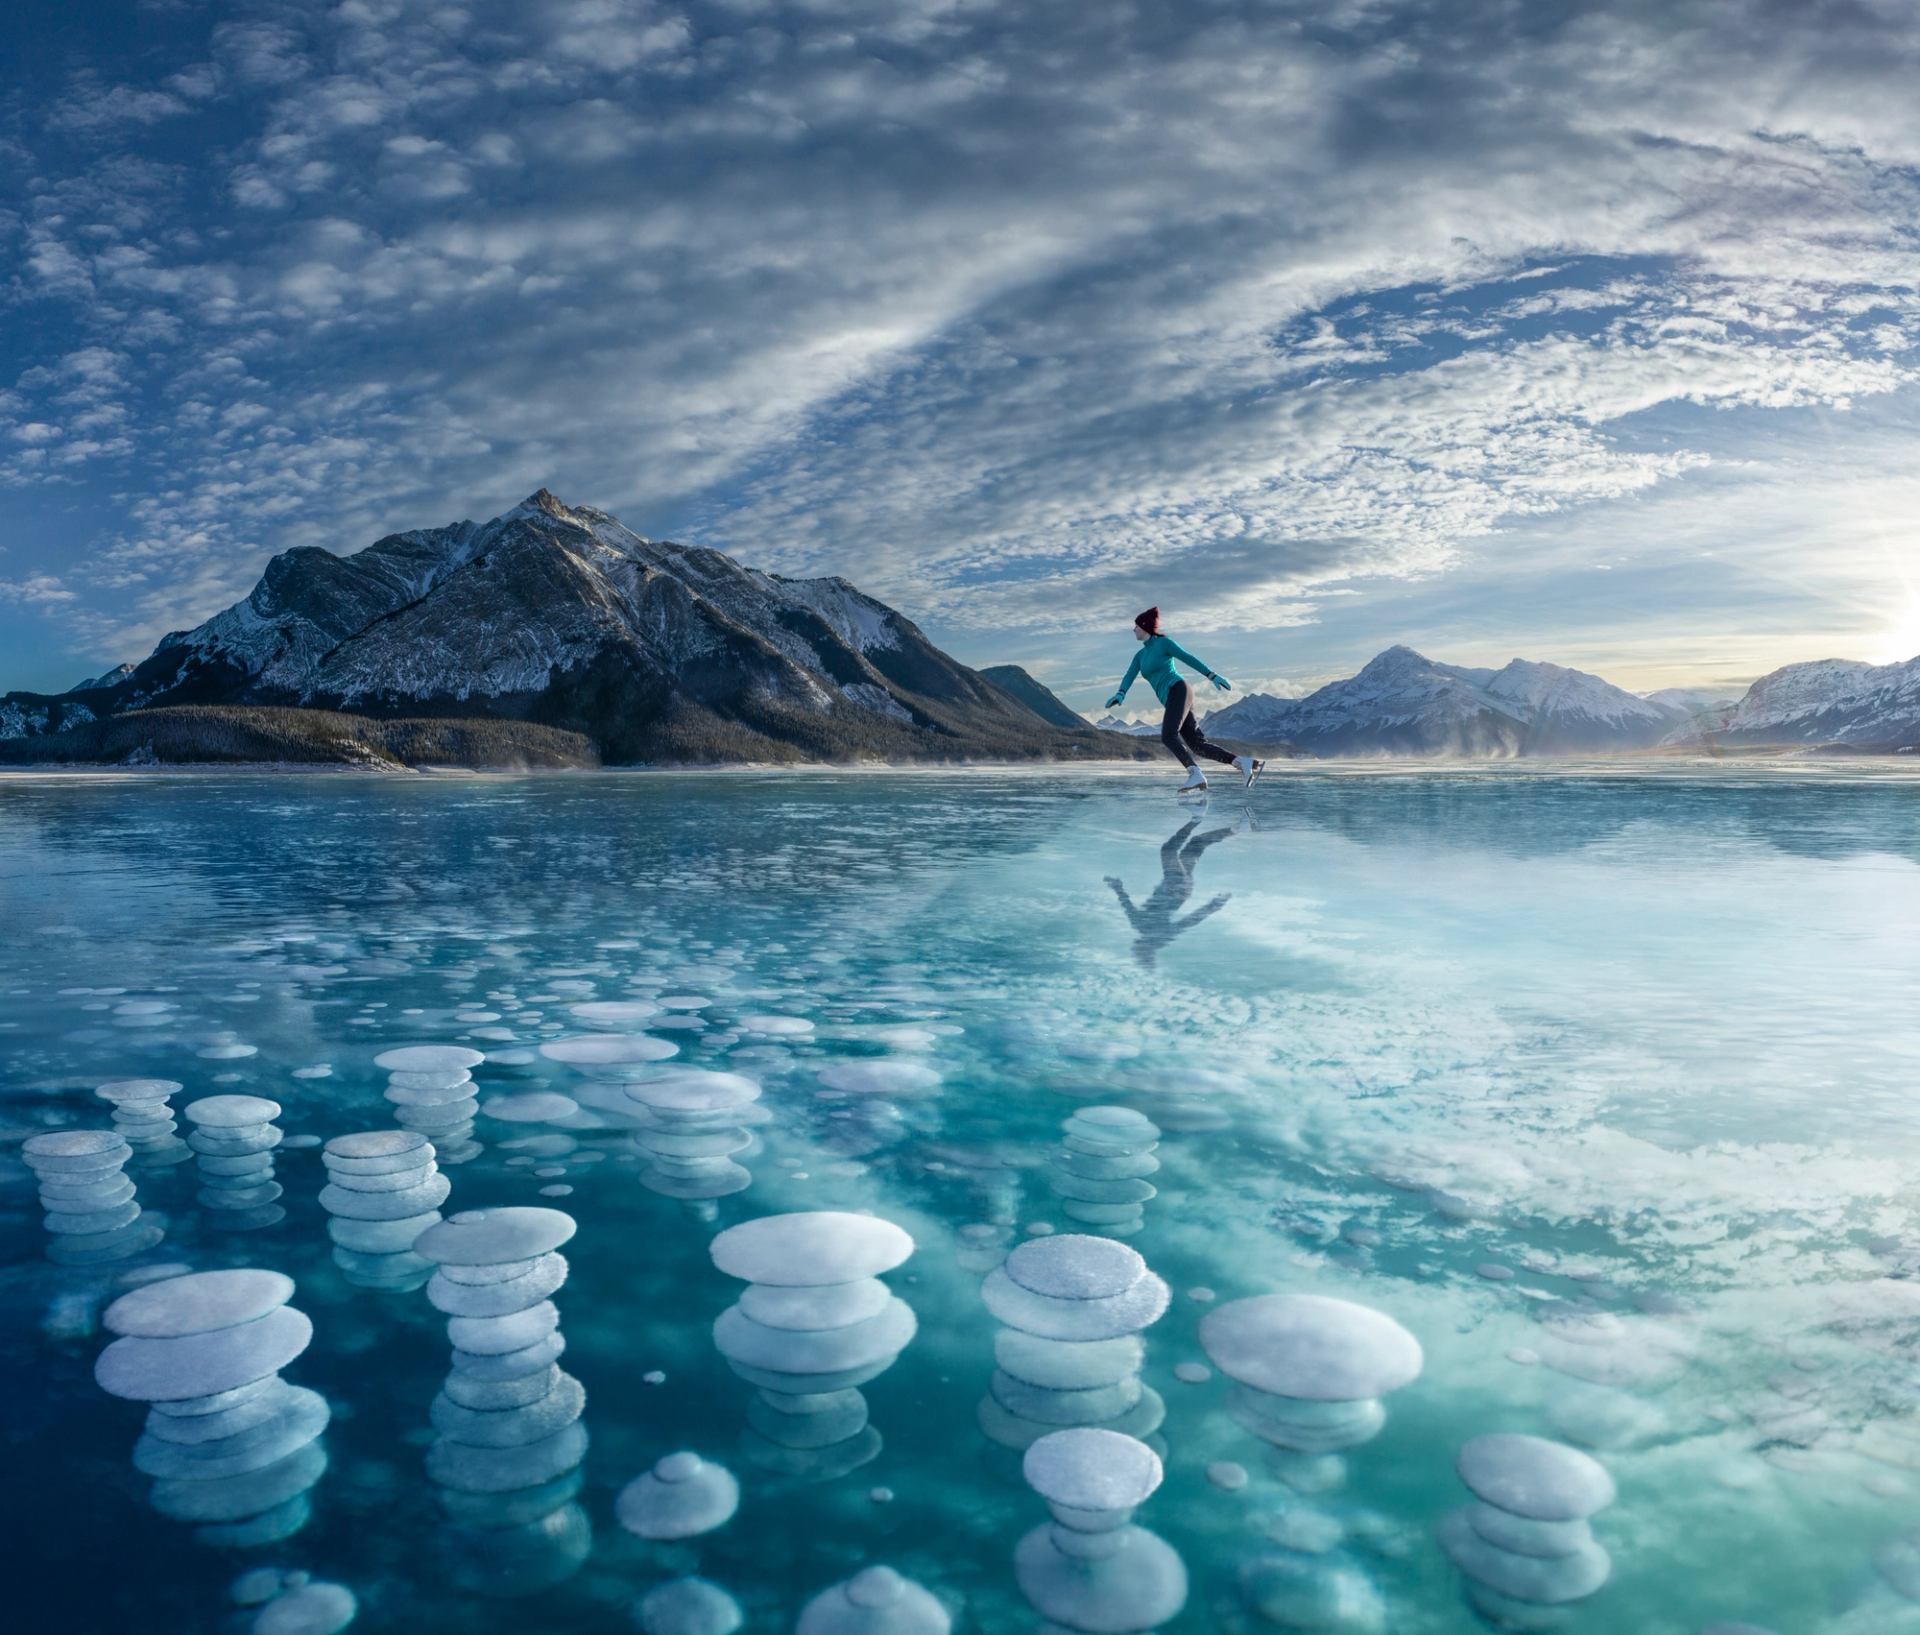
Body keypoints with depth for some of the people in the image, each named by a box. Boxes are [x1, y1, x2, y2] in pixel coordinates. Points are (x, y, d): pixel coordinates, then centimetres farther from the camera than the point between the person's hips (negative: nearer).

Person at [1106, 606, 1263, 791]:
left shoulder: (1163, 642, 4)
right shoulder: (1140, 655, 25)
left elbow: (1189, 659, -2)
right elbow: (1129, 677, 9)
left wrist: (1213, 676, -9)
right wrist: (1120, 695, -11)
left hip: (1179, 690, -8)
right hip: (1171, 700, 8)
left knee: (1168, 736, -28)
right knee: (1198, 745, -5)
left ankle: (1196, 775, -39)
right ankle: (1248, 763, -9)